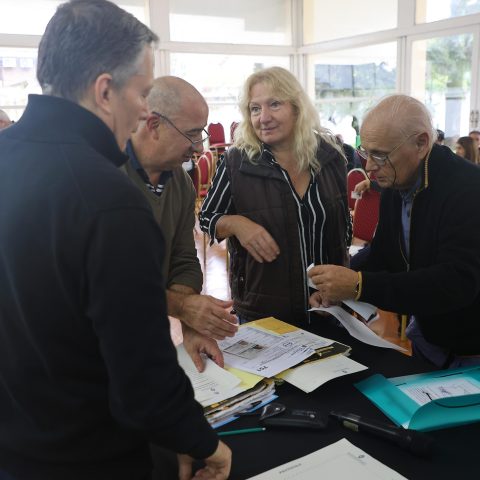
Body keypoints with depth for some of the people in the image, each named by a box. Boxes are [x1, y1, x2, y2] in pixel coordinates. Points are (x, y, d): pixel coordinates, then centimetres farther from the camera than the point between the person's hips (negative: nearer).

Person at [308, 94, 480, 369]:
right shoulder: (395, 186, -2)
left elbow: (458, 282, -35)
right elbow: (382, 254, 7)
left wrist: (359, 285, -37)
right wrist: (338, 288, -11)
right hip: (426, 333, 7)